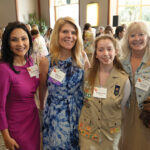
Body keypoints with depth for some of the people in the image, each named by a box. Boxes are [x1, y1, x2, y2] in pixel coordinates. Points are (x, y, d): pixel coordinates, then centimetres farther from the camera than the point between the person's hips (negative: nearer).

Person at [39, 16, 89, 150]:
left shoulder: (82, 59, -8)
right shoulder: (46, 62, -13)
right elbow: (42, 88, 2)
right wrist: (42, 106, 14)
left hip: (79, 113, 2)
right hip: (55, 115, -1)